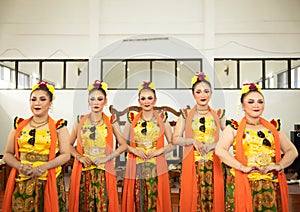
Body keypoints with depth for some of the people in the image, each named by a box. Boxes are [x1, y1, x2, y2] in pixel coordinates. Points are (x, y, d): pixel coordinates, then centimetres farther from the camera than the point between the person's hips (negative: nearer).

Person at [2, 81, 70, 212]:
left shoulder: (58, 126, 0)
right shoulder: (19, 125, 10)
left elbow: (66, 155, -4)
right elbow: (8, 154, 9)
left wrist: (44, 167, -17)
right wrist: (20, 166, -10)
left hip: (50, 182, -2)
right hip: (21, 182, 2)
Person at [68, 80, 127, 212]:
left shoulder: (111, 121, 1)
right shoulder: (80, 120, 4)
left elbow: (123, 145, 1)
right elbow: (69, 144, 7)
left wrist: (107, 157, -9)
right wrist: (79, 157, -8)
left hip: (104, 171, -1)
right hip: (83, 171, 1)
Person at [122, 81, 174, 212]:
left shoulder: (162, 119, 3)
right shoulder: (132, 120, 5)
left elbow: (172, 144, 5)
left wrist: (159, 151, -10)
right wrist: (134, 150, -9)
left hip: (157, 168, 0)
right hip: (136, 168, 1)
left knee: (156, 201, 2)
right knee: (137, 201, 3)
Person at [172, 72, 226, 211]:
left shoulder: (219, 114, 6)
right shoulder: (185, 114, 4)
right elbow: (176, 139, 1)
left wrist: (214, 144, -13)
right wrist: (194, 141, -12)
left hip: (213, 164, 1)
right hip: (192, 164, 0)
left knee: (213, 198, 2)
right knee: (191, 198, 1)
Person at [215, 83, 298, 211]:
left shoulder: (273, 127, 13)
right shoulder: (234, 127, 1)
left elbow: (292, 151, 13)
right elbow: (220, 150, -11)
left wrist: (280, 165, -5)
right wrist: (243, 167, -18)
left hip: (272, 185, 3)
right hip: (242, 185, -3)